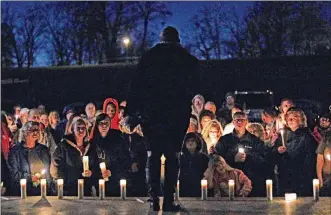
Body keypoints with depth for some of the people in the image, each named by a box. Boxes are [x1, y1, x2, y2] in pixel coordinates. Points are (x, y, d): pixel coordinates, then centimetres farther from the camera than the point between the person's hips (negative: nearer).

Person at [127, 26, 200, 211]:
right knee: (172, 156, 4)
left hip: (152, 113, 1)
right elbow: (195, 89, 4)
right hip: (177, 114, -1)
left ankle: (154, 196, 2)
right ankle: (169, 200, 0)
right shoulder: (188, 60, 3)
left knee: (155, 154, 11)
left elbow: (137, 85, 1)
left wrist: (133, 109, 3)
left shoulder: (149, 57, 5)